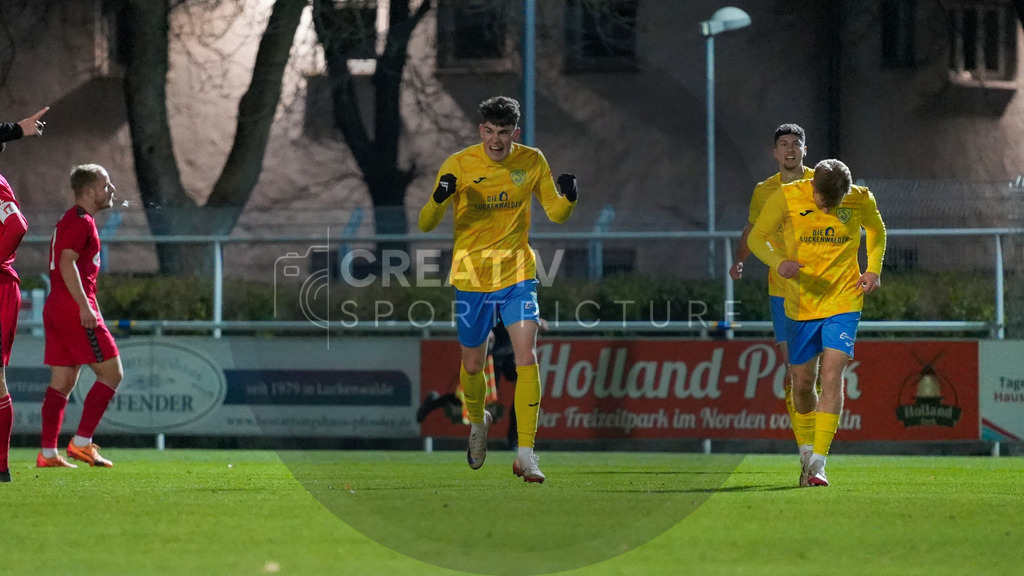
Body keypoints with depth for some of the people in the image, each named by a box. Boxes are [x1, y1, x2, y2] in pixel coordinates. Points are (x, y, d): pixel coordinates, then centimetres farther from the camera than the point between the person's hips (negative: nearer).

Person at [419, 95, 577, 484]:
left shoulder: (532, 162, -2)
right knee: (473, 364, 11)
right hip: (471, 276, 0)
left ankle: (526, 452, -17)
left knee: (527, 357, -17)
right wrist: (439, 199, -31)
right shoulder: (459, 165, -9)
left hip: (517, 276, 0)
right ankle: (477, 420, 45)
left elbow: (556, 214, 6)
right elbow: (426, 224, -9)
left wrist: (569, 198, -17)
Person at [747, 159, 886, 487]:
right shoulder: (787, 198, -11)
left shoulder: (861, 200, -8)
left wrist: (873, 270, -1)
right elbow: (756, 237, -3)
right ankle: (808, 450, 35)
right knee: (802, 383, 9)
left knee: (832, 376, -15)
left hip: (843, 301, -1)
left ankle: (817, 463, -18)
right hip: (800, 305, 1)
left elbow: (876, 231, 14)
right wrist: (778, 262, -23)